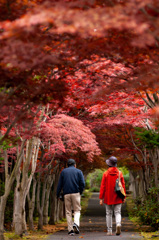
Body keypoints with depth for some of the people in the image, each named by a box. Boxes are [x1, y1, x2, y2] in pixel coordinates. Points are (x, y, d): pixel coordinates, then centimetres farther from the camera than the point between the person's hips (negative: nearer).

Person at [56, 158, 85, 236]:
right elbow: (82, 183, -3)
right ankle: (76, 223, -20)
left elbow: (60, 184, 8)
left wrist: (57, 195, 11)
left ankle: (70, 230, 1)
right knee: (77, 210, 6)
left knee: (68, 212, 7)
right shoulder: (78, 171, 8)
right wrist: (80, 192, 10)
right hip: (76, 193, -1)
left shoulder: (63, 172, 13)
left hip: (66, 194, 1)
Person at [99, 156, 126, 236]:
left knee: (109, 214, 9)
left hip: (108, 198, -1)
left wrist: (101, 198, -3)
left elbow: (102, 187, -7)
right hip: (118, 198, 1)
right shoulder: (120, 173, -1)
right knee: (117, 213, 5)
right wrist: (124, 197, 7)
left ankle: (109, 231, 10)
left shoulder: (105, 174, -6)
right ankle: (118, 224, -22)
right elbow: (123, 186, -1)